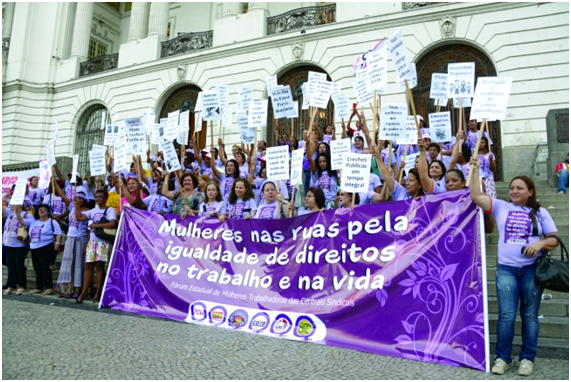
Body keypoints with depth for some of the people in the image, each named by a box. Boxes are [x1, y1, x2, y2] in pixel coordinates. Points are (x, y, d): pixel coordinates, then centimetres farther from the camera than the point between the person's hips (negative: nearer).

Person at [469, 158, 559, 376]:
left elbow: (555, 238, 8)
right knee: (506, 315, -1)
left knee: (529, 315, 8)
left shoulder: (539, 212, 9)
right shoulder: (501, 207, 8)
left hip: (532, 269, 1)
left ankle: (527, 358, 19)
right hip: (506, 269, 0)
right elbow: (475, 196, -2)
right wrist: (475, 170, -6)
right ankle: (502, 357, 11)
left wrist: (541, 243, -14)